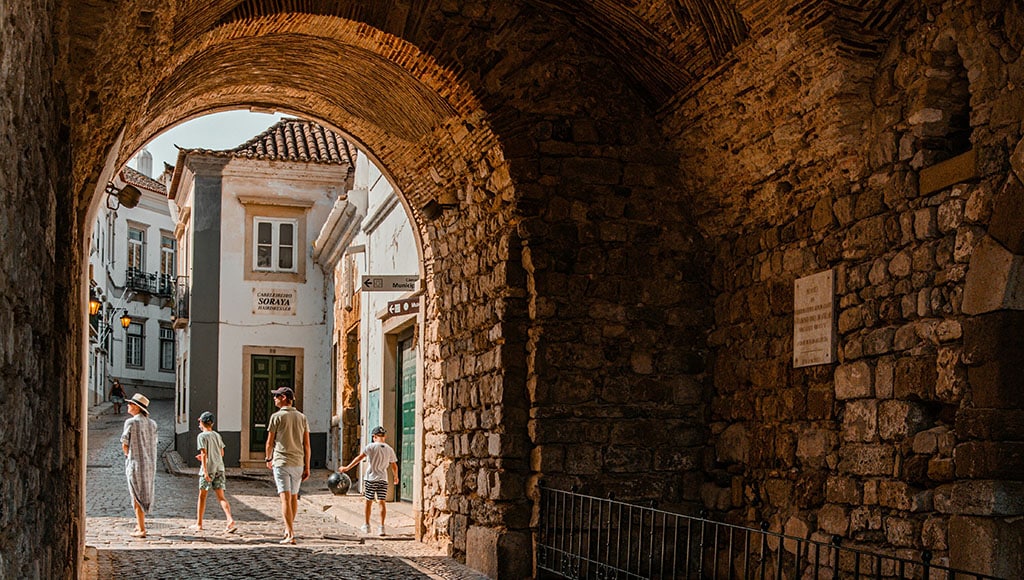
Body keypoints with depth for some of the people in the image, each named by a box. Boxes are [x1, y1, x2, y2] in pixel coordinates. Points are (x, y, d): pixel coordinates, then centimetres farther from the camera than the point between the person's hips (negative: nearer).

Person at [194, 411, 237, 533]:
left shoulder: (202, 436, -7)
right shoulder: (217, 435, 12)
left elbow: (204, 454, -15)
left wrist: (205, 471, -20)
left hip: (208, 469, -5)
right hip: (219, 468, 5)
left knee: (202, 496, 9)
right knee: (221, 497, 1)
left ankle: (199, 524, 17)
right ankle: (230, 520, -18)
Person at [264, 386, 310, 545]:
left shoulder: (277, 417, -5)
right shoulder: (302, 417, 8)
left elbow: (270, 441, -1)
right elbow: (306, 445, 6)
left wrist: (268, 459, 17)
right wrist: (307, 467, 8)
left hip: (281, 462, -5)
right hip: (298, 463, 5)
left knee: (285, 498, -9)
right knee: (294, 496, 19)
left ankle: (290, 534, -17)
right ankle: (289, 528, 33)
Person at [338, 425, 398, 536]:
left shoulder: (371, 447, -6)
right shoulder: (389, 450, 4)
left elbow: (359, 458, -12)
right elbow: (394, 466, 11)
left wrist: (347, 468, -11)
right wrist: (396, 477, 29)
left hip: (370, 478, -2)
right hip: (383, 479, 2)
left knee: (368, 502, 11)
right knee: (382, 502, 0)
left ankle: (367, 526, 21)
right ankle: (381, 527, -8)